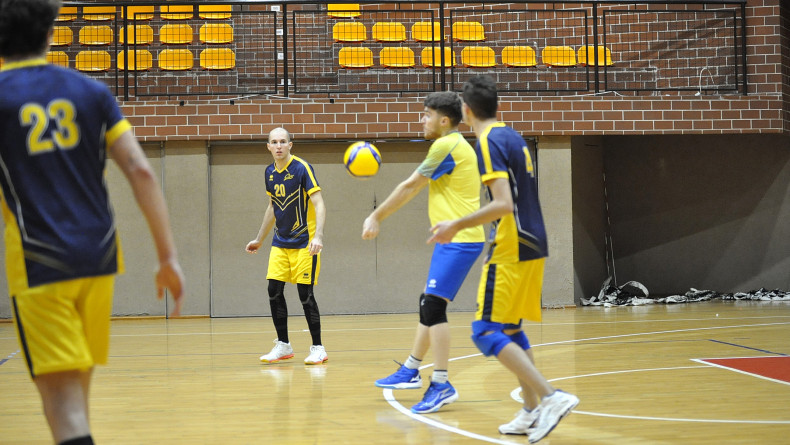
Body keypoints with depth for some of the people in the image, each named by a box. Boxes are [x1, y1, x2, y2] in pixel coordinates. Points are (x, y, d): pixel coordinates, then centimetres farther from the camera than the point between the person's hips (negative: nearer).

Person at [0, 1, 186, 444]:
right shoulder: (91, 91, 6)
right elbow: (141, 171, -2)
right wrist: (169, 256, 0)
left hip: (39, 265, -4)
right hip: (99, 258, 4)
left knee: (63, 397, -8)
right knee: (78, 382, 22)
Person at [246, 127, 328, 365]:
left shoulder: (302, 168, -13)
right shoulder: (270, 172, 7)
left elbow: (319, 205, -18)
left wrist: (318, 236, -31)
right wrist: (259, 239, 25)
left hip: (304, 243, -6)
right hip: (280, 243, 6)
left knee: (305, 294, -7)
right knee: (274, 292, -1)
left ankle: (318, 348, 4)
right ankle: (283, 346, 12)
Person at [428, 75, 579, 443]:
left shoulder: (489, 141, -13)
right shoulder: (514, 137, 14)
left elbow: (503, 204, -22)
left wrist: (456, 226, -16)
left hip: (512, 249, -9)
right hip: (532, 246, 9)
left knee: (487, 333, -9)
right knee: (511, 330, 16)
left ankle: (551, 397, -18)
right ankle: (532, 413, 16)